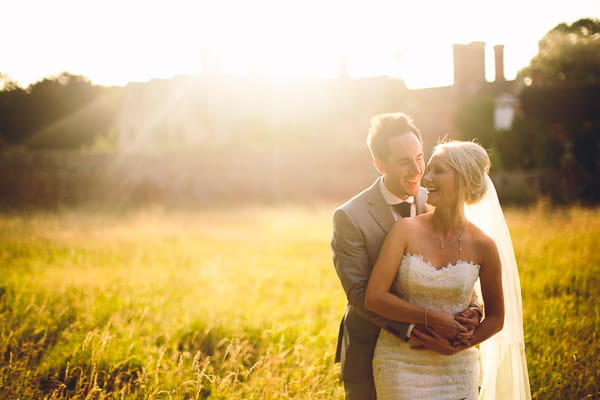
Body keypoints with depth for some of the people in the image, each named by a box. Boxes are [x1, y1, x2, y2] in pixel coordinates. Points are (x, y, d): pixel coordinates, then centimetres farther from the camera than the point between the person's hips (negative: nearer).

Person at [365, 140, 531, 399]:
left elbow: (496, 318, 5)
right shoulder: (406, 230, -8)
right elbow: (373, 297, -11)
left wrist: (456, 347, -9)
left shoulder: (483, 246, -6)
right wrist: (430, 317, -16)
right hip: (402, 365, -1)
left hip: (457, 367, 1)